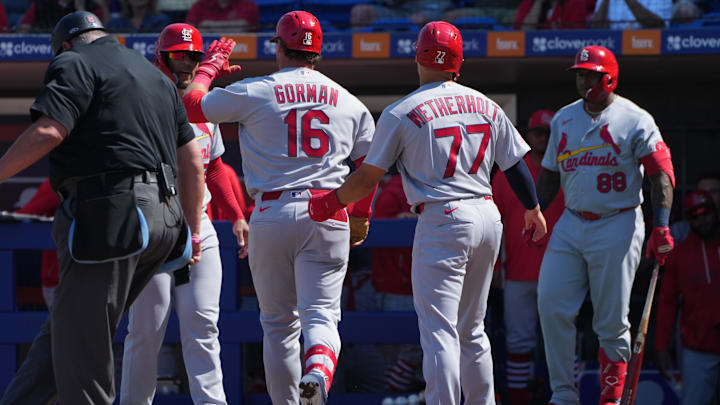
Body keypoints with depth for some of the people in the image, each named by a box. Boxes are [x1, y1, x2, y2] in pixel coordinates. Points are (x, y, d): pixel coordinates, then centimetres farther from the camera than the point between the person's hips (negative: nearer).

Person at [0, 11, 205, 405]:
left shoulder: (73, 64, 1)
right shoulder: (157, 76, 26)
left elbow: (48, 132, -15)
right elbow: (192, 160, 24)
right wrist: (192, 228, 27)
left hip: (110, 213, -8)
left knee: (79, 341, -8)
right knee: (65, 329, 10)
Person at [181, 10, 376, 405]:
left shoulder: (254, 92, -1)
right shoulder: (349, 102, 10)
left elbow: (190, 104, 6)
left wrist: (210, 65, 24)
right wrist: (361, 216, 29)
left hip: (272, 216, -1)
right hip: (328, 216, 1)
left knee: (278, 322, 9)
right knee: (321, 312, -4)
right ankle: (319, 372, -35)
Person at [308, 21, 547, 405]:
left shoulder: (401, 112, -5)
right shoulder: (486, 107, 8)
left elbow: (368, 177, -3)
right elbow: (516, 165, 14)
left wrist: (331, 201, 15)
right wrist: (533, 209, 31)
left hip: (441, 221, -6)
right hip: (488, 216, 6)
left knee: (439, 331, -7)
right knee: (471, 330, 18)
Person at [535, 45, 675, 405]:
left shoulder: (634, 120, -4)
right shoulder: (563, 119, 12)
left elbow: (661, 175, -8)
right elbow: (550, 173, 21)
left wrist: (661, 227, -17)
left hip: (617, 227, -5)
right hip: (570, 225, 5)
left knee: (612, 321, -2)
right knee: (551, 306, -5)